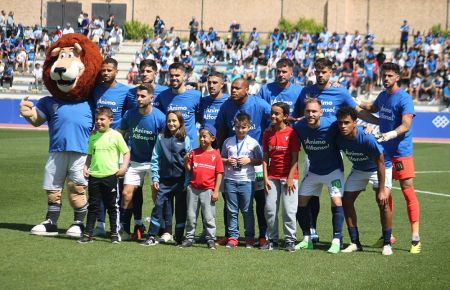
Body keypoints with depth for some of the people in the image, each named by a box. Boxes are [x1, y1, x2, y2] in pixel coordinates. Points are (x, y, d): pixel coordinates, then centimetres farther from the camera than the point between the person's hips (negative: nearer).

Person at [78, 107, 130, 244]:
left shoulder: (115, 135, -3)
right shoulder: (93, 137, 10)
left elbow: (126, 152, 1)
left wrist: (123, 167, -11)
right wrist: (86, 167, 5)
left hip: (110, 175, -4)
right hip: (94, 176, 4)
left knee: (112, 206, 5)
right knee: (93, 206, 7)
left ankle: (115, 234, 13)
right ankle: (88, 234, 11)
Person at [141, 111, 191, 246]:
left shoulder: (185, 139, 0)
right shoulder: (161, 138, 6)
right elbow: (155, 159, 6)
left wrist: (187, 182, -6)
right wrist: (155, 179, -1)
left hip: (180, 180, -1)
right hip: (164, 180, 1)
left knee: (181, 209, 5)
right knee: (158, 206, -4)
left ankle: (179, 238, 14)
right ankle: (151, 237, -1)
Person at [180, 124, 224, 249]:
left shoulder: (215, 155, -2)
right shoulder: (194, 152, 6)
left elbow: (219, 174, -2)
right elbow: (189, 169, 7)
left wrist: (216, 191, -6)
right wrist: (186, 161, -13)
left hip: (208, 190, -3)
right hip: (193, 188, 3)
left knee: (209, 217, 0)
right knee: (191, 216, 9)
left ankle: (210, 239, 7)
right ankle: (189, 238, 17)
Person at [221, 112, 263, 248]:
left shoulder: (253, 143, 1)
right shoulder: (228, 142, 7)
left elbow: (260, 160, 4)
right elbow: (222, 158, 15)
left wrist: (249, 161, -12)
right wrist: (227, 161, -6)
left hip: (246, 180, -2)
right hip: (230, 180, 2)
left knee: (247, 210, 3)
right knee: (231, 210, 5)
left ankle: (249, 238, 10)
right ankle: (233, 237, 10)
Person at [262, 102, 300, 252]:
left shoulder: (291, 133, -6)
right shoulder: (268, 134, 7)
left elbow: (295, 158, -7)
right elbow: (265, 157, 8)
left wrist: (290, 178, -11)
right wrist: (265, 177, 0)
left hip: (288, 177, -4)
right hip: (272, 177, 4)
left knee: (288, 210, -3)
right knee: (270, 209, 3)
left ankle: (290, 240, 5)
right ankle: (272, 239, 12)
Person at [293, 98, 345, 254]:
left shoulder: (331, 125, -24)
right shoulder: (299, 127, -15)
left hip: (333, 169, -4)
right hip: (313, 170, 4)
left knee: (336, 201, -18)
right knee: (301, 201, 3)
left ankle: (336, 241, -10)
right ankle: (307, 239, 18)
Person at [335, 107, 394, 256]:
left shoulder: (367, 138, -36)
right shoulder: (339, 137, -23)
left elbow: (380, 164, -29)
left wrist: (382, 190, -28)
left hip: (380, 169, -6)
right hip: (358, 169, 6)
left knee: (383, 202, -21)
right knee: (346, 200, -3)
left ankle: (387, 244, -9)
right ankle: (355, 243, 6)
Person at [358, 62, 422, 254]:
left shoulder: (404, 98, -13)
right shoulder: (383, 96, 11)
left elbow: (406, 125, -24)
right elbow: (373, 108, 35)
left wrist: (391, 134, -40)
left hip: (401, 152, -8)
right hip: (384, 151, 8)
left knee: (408, 190, -10)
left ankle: (415, 238, -10)